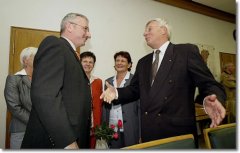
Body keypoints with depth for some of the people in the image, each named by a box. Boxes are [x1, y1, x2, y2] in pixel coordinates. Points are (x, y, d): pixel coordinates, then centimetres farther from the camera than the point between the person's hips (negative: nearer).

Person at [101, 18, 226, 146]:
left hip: (178, 130, -5)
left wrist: (211, 99, -30)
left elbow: (209, 84, -9)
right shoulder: (143, 62, 14)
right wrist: (117, 92, -3)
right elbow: (134, 89, 15)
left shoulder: (187, 51, -4)